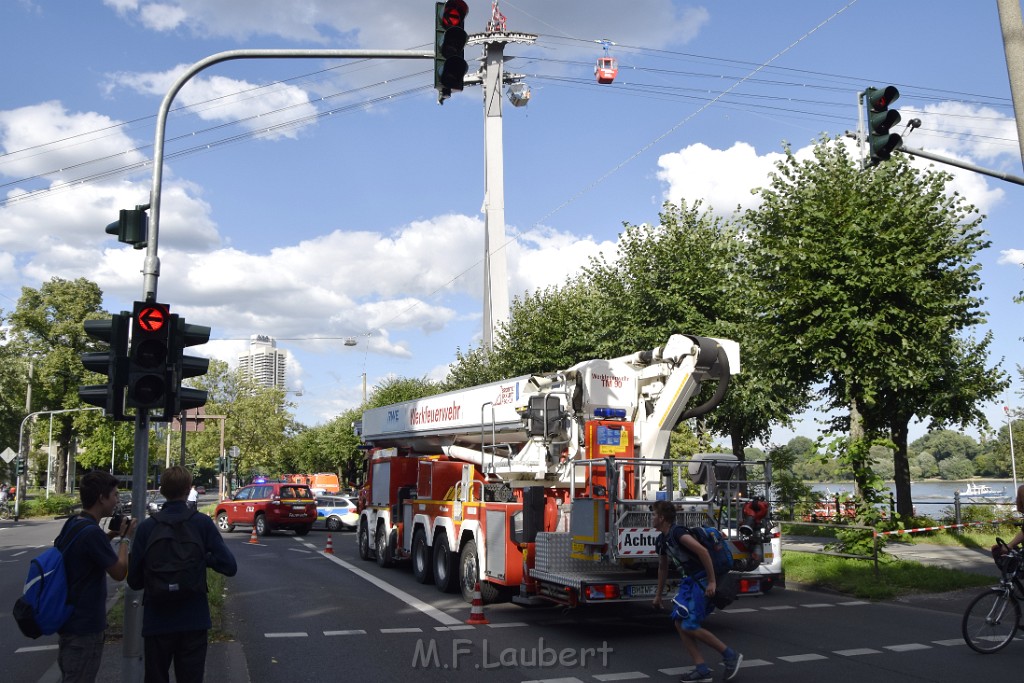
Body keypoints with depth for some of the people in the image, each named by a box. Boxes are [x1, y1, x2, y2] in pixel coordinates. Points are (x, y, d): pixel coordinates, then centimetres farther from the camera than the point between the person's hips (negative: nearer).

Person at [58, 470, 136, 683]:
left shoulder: (72, 524, 3)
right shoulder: (92, 532, -25)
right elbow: (119, 572, -17)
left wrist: (110, 535, 8)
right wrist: (125, 538, -6)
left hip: (68, 619, 9)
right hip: (84, 626, -9)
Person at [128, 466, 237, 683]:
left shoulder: (147, 527, -7)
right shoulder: (203, 523, -9)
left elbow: (134, 580, -2)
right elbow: (229, 566, -11)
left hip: (157, 622, 1)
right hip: (194, 622, -1)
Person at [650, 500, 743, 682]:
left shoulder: (677, 532, -20)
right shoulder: (661, 540, 11)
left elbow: (702, 551, -29)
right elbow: (662, 568, 24)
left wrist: (712, 581, -28)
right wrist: (658, 595, 29)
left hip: (704, 581, -9)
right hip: (692, 580, 9)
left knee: (690, 626, -10)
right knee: (679, 623, 3)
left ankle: (730, 655, 4)